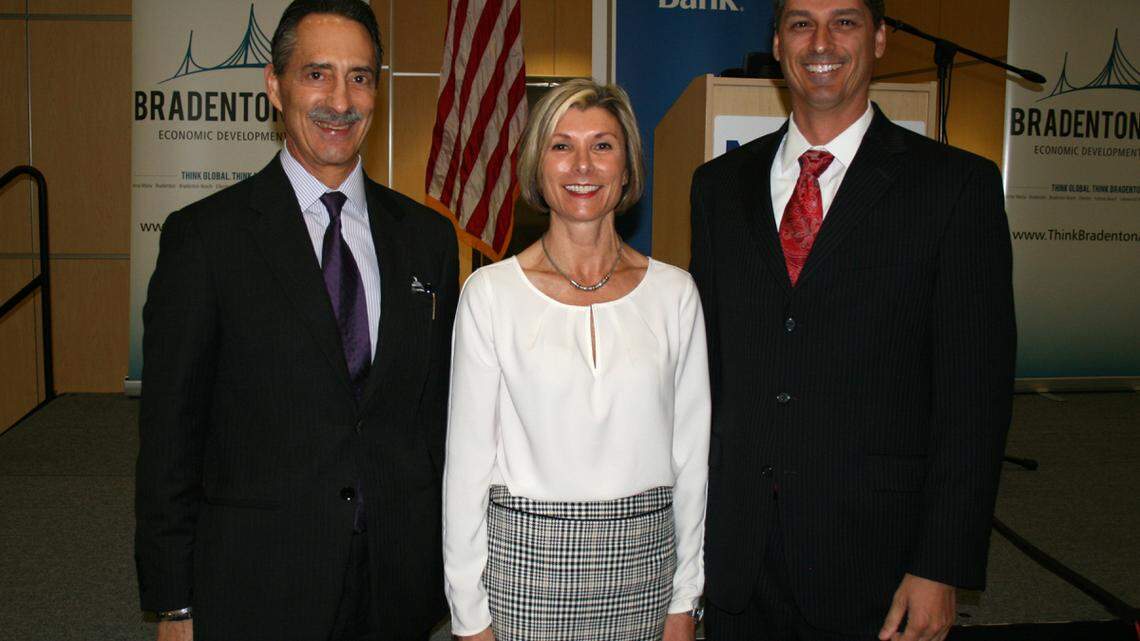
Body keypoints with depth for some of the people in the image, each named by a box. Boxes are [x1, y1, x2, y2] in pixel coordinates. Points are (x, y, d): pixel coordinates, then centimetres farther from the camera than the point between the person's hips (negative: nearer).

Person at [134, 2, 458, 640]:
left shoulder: (428, 236, 3)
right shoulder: (203, 235, -7)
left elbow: (443, 410, 6)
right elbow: (169, 432, -5)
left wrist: (449, 561, 5)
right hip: (256, 587, -2)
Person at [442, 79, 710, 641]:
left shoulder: (673, 292, 0)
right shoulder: (490, 292, -5)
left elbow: (691, 452, 4)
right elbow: (467, 458, -3)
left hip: (642, 561, 2)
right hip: (523, 556, -1)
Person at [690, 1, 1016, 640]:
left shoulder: (958, 185, -5)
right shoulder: (720, 184, 7)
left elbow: (975, 392, -8)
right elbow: (706, 358, 8)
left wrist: (942, 568, -10)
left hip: (872, 558, -2)